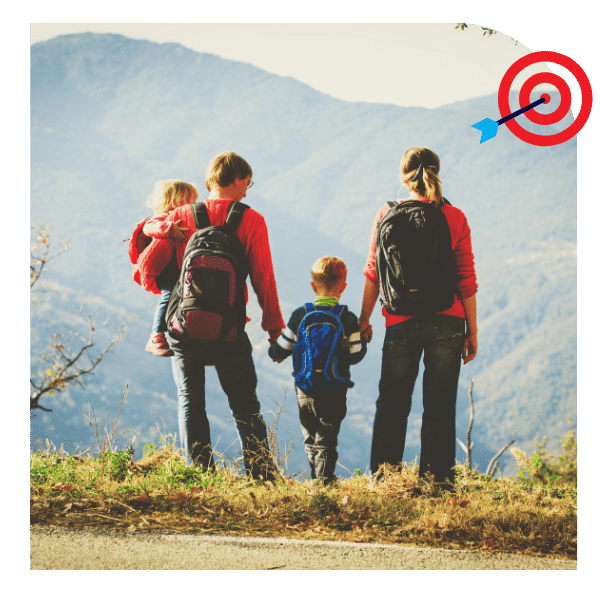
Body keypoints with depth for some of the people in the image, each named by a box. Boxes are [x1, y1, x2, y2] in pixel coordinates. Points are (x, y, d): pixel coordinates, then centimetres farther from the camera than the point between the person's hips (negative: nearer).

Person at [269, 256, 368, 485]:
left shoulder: (300, 315, -3)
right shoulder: (348, 319, -7)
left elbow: (281, 349, 2)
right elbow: (355, 355, -4)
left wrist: (275, 353, 25)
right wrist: (364, 339, 16)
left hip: (305, 390, 2)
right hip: (335, 392, -2)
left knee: (310, 439, 17)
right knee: (327, 440, 3)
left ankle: (316, 479, 23)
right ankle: (326, 480, -3)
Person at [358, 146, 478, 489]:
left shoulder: (386, 215, 0)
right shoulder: (455, 218, -2)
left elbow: (374, 274, 4)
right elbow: (467, 279, -2)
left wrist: (364, 320, 15)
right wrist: (472, 331, 5)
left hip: (401, 323, 1)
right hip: (447, 323, -1)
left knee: (392, 402, 13)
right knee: (440, 403, 5)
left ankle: (383, 475, 13)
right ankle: (437, 480, 6)